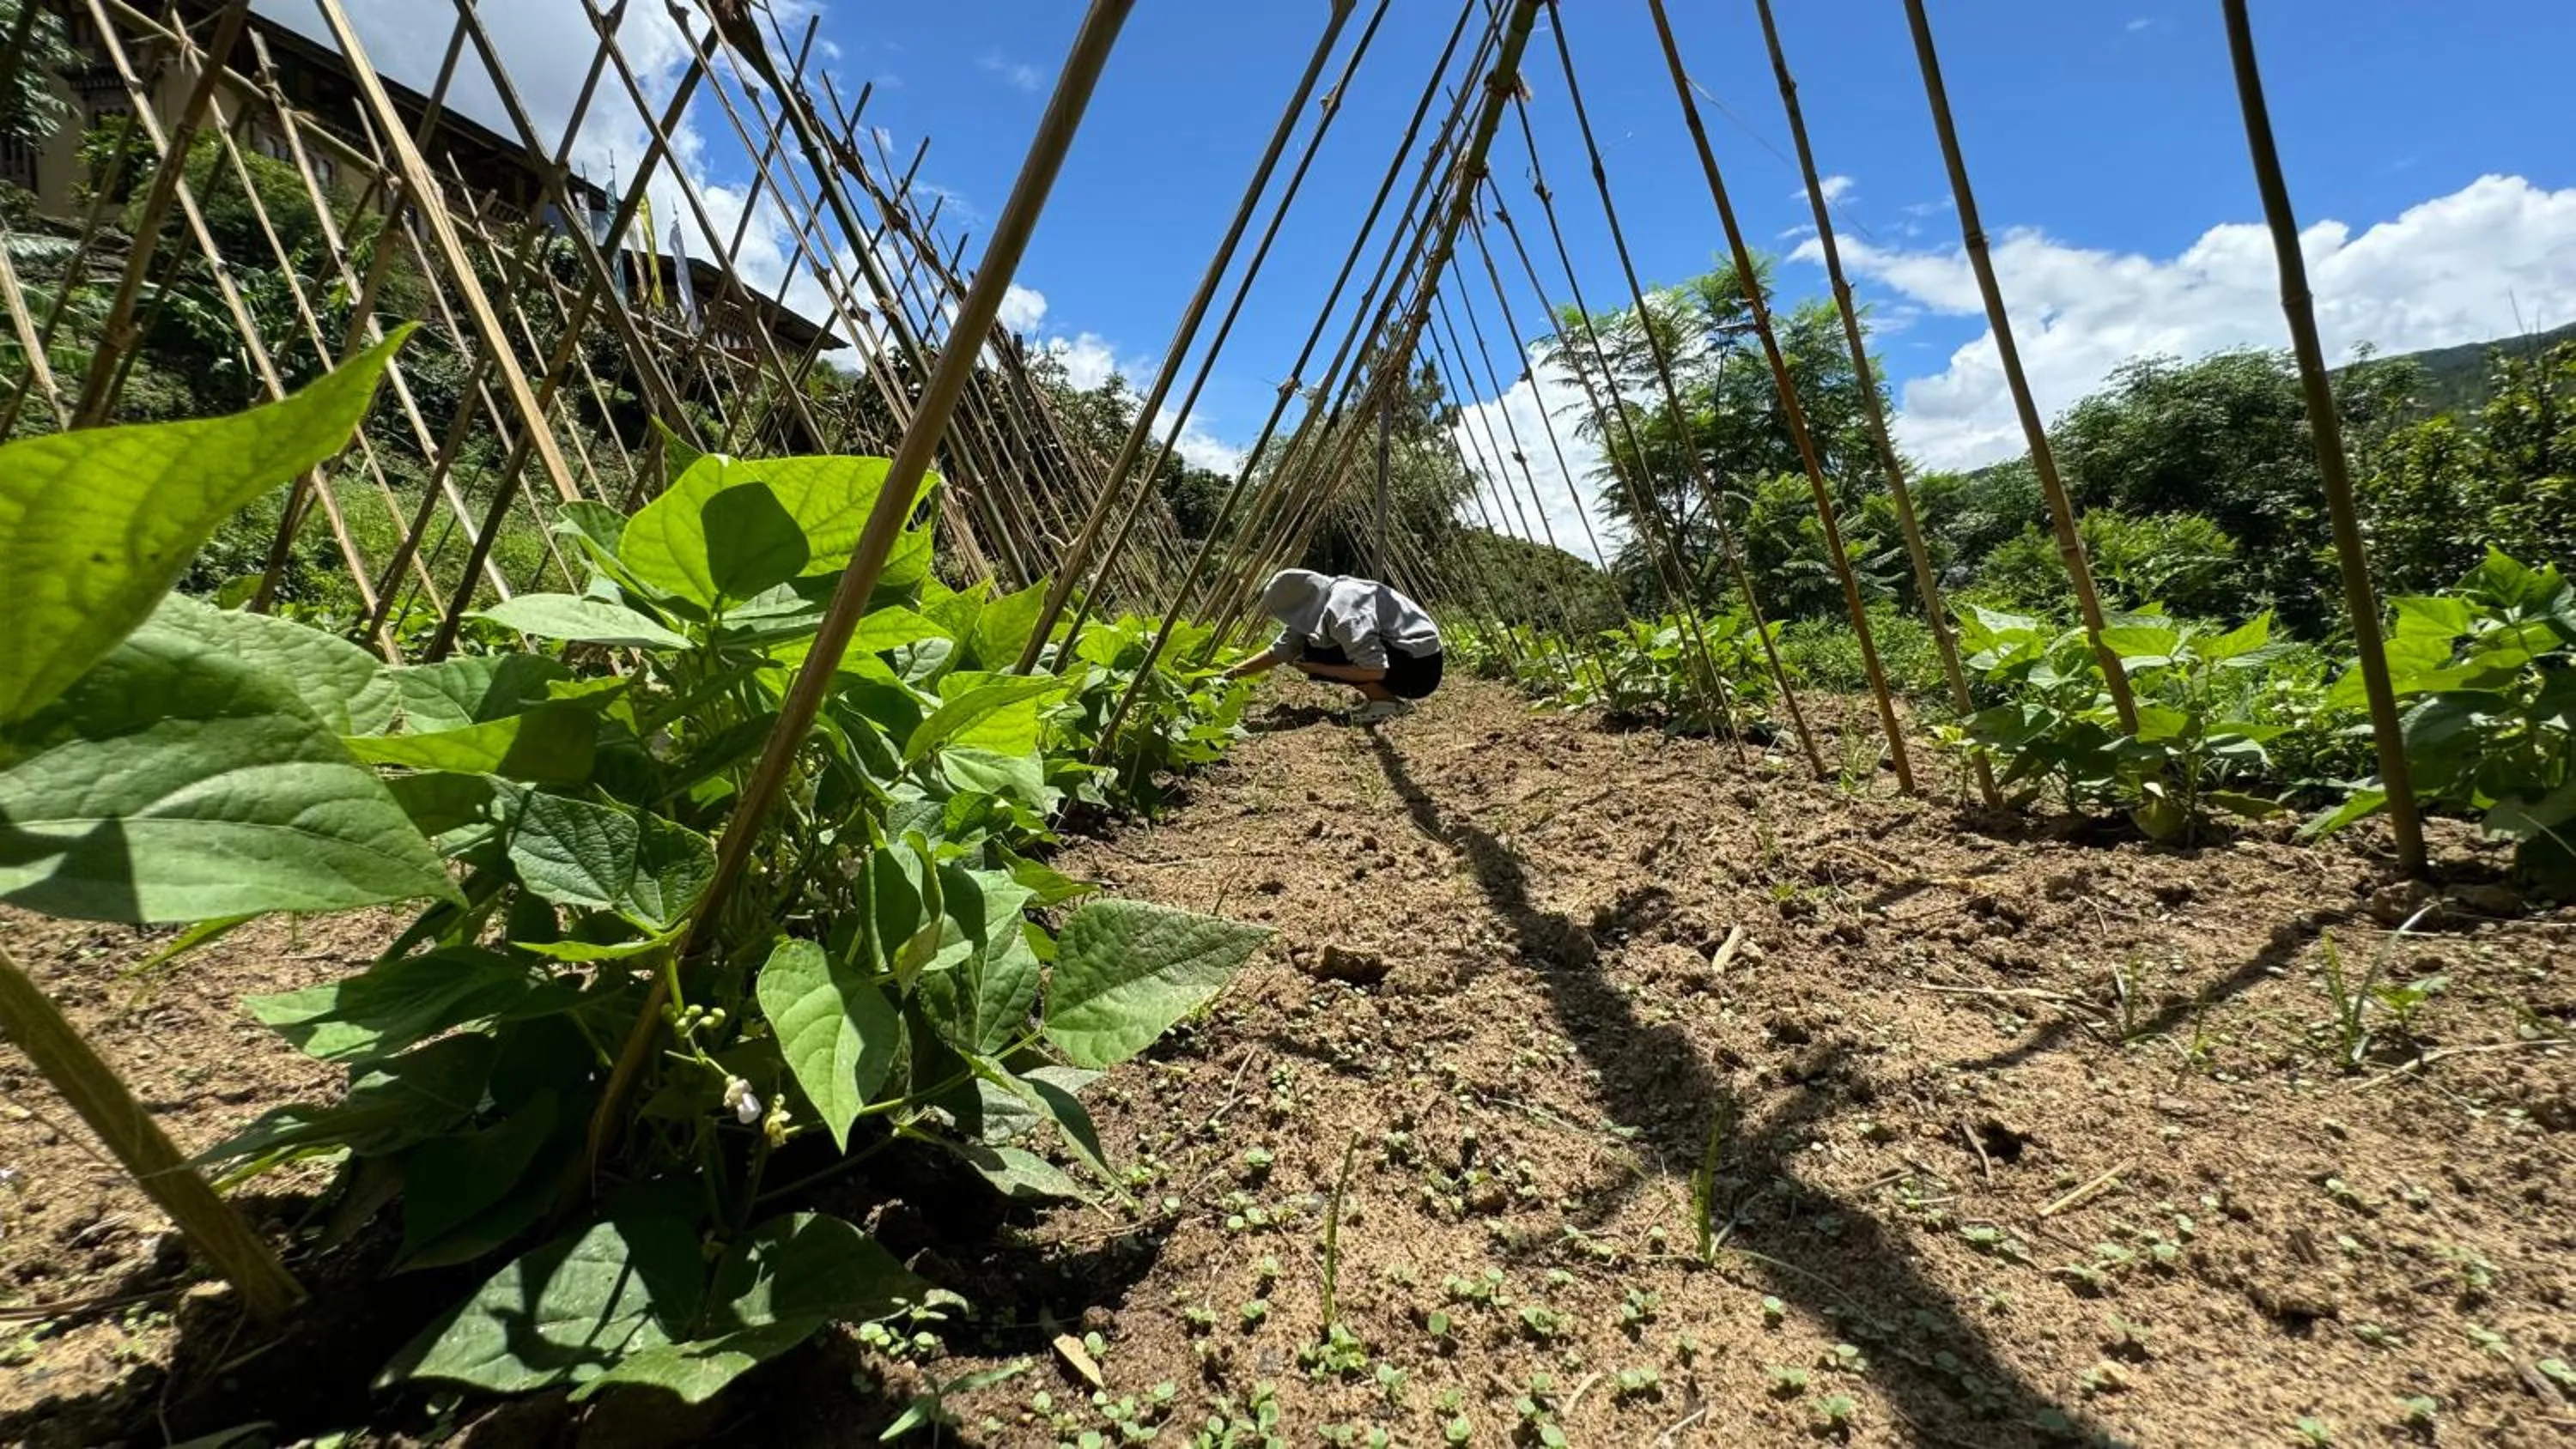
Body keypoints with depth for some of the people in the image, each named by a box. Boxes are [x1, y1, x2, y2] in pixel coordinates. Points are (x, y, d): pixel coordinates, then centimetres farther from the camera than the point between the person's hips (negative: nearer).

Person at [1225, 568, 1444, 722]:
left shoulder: (1342, 610, -25)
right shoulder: (1315, 609, 4)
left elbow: (1375, 669, -28)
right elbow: (1279, 651, 11)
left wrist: (1317, 668, -19)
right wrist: (1229, 675, 9)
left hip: (1420, 668, -9)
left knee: (1317, 654, -15)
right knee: (1312, 647, 9)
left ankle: (1387, 702, -8)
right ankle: (1382, 695, 9)